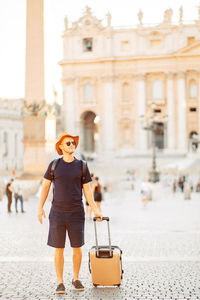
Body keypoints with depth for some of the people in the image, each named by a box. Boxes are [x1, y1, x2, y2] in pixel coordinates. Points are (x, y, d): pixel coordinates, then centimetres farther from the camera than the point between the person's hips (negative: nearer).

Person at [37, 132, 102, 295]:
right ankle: (60, 282, 12)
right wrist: (40, 208, 1)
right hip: (57, 213, -1)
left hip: (76, 213, 1)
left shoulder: (82, 166, 1)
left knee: (77, 247, 5)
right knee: (59, 249, 2)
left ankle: (76, 278, 23)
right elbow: (45, 186, 7)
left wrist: (95, 209, -8)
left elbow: (87, 190, 2)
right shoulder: (54, 165, 0)